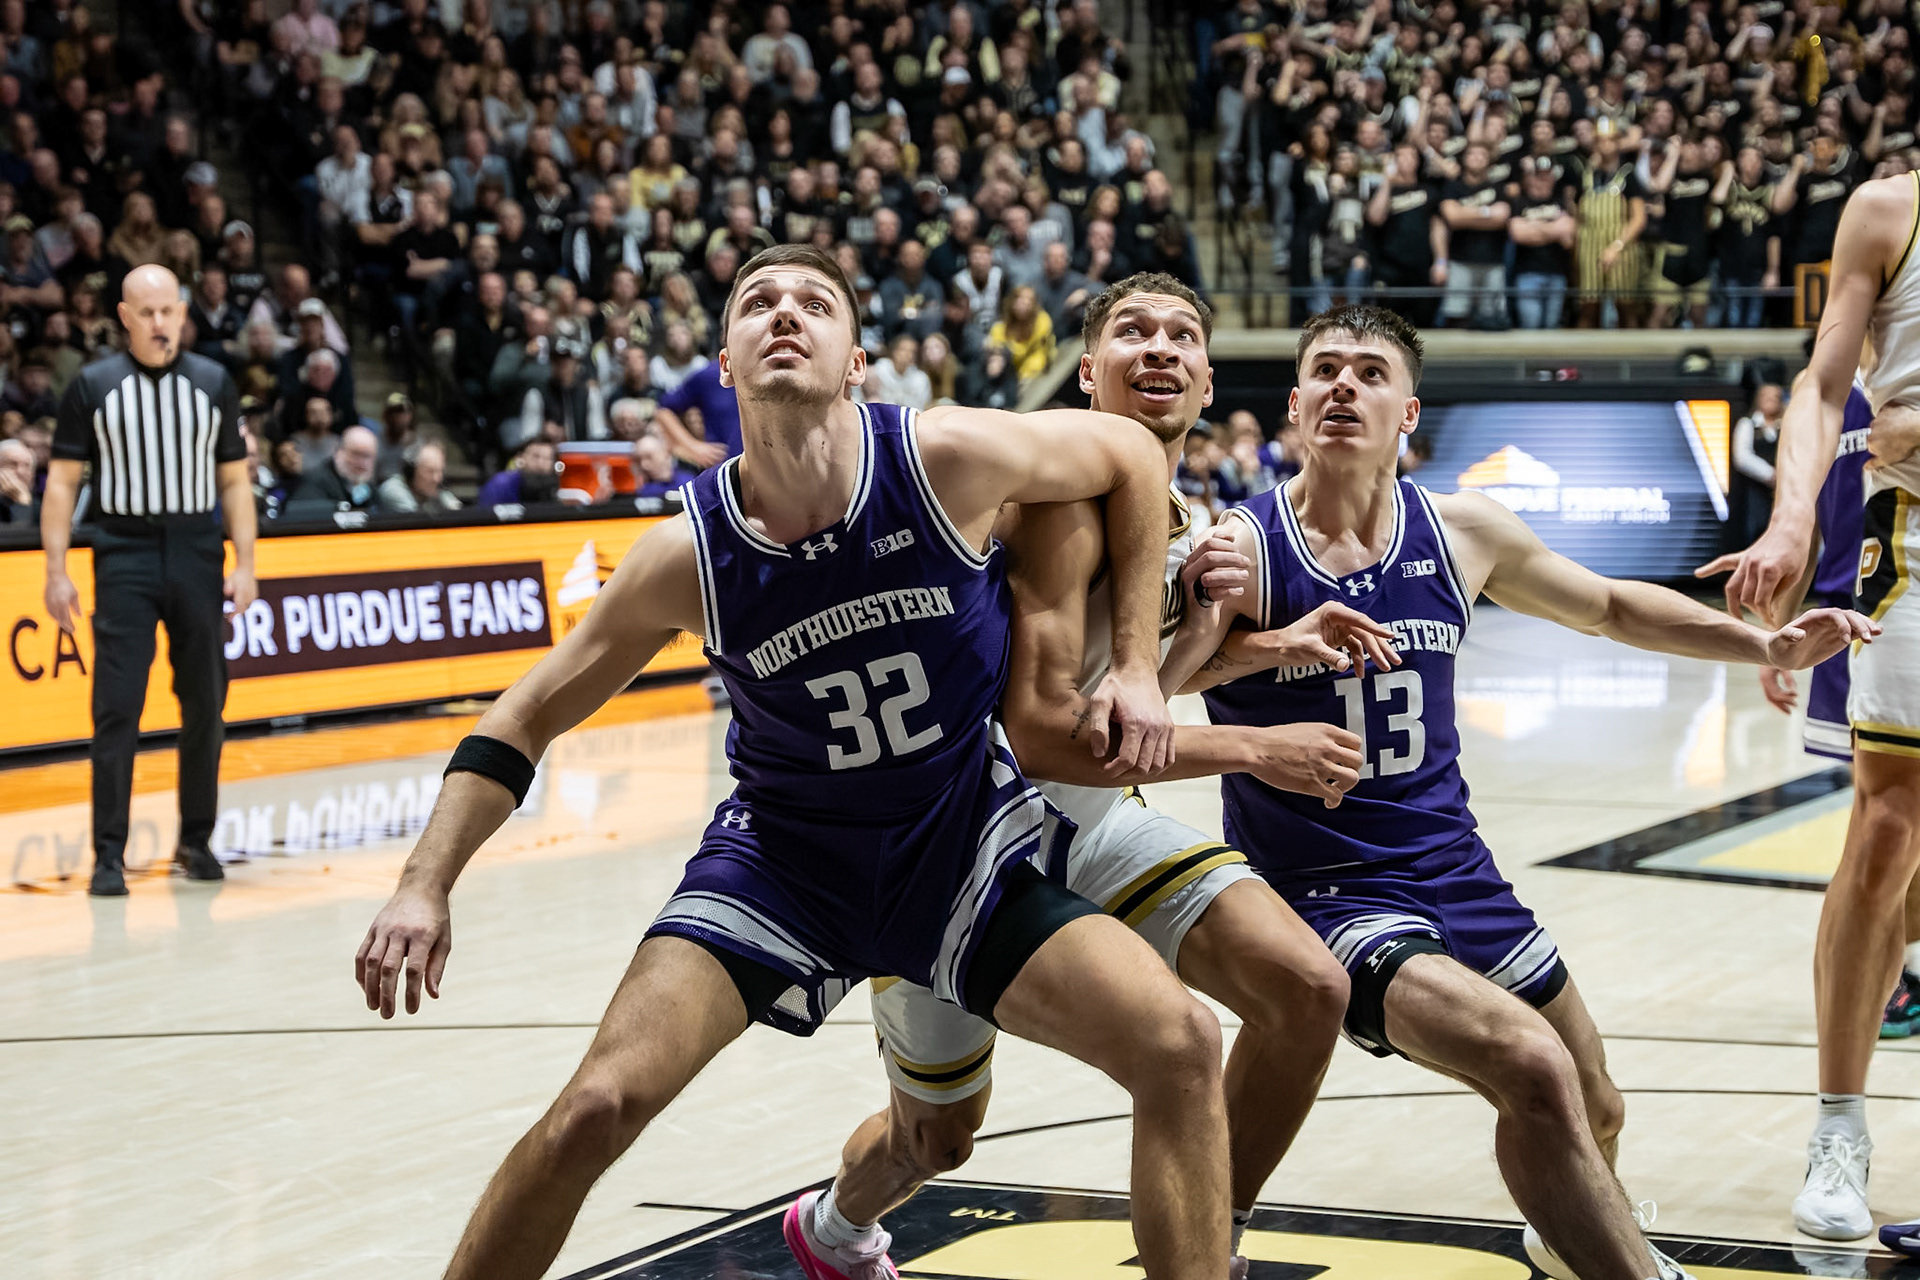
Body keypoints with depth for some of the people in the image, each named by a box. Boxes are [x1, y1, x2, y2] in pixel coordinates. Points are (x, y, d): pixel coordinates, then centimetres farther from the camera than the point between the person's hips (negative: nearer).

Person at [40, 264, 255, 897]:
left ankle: (196, 839, 21)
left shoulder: (214, 383, 6)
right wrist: (56, 572, -5)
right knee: (116, 707, -7)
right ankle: (109, 854, -4)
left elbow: (234, 480, 9)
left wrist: (245, 564, 0)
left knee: (205, 703, 7)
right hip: (124, 554, -2)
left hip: (197, 553, 2)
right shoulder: (93, 386, 1)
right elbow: (62, 481, 2)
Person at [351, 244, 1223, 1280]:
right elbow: (528, 717, -4)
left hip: (967, 843, 1)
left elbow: (1131, 452, 0)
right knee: (597, 1105, -16)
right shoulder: (689, 554, -16)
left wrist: (1136, 665, -2)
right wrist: (424, 887, -14)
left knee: (1180, 1048, -17)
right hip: (784, 852, 0)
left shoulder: (947, 459, -18)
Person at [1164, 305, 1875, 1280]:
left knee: (1594, 1114, 20)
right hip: (1327, 894, -6)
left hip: (1450, 864, 6)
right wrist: (1199, 615, -40)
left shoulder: (1462, 532, -1)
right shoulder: (1238, 551, -16)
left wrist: (1768, 646, 10)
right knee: (1533, 1070, -29)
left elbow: (1610, 607, 15)